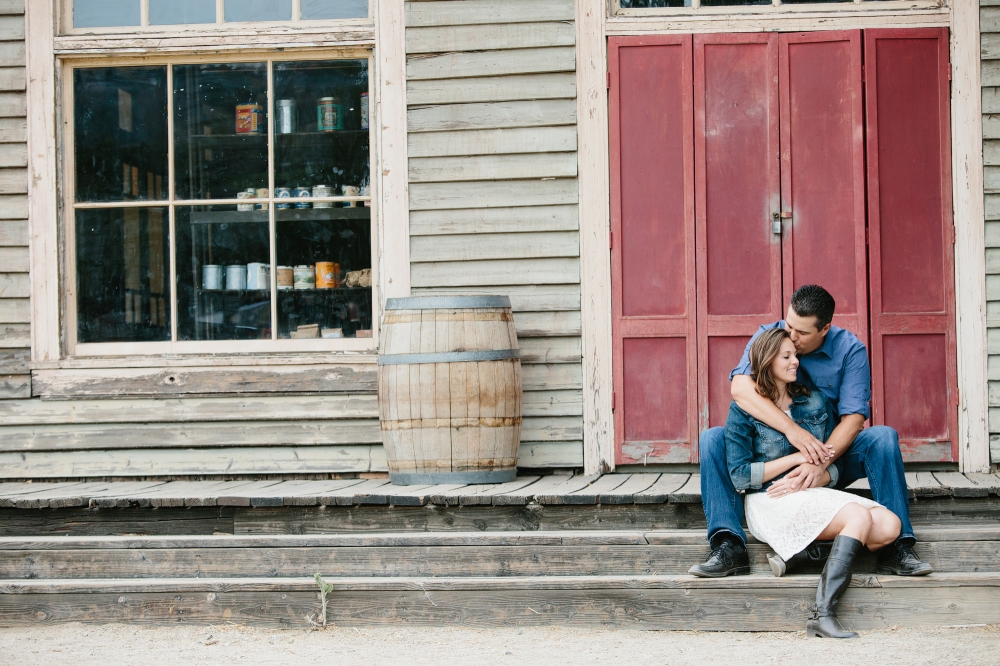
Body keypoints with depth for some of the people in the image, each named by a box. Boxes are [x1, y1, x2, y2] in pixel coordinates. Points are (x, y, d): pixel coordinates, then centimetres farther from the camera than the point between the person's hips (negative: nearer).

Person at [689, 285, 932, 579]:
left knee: (883, 437, -27)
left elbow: (853, 417, -19)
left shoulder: (850, 349, -10)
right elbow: (740, 387, -27)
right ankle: (729, 548, -33)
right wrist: (791, 429, -40)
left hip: (831, 456, -1)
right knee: (712, 439, -23)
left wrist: (820, 464, -36)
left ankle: (896, 547, -29)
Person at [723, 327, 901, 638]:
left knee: (889, 526, -19)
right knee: (859, 516, -30)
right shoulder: (744, 410, -2)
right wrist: (797, 457, -10)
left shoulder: (815, 401, 12)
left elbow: (832, 466, 11)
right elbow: (739, 476, -7)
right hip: (769, 503, -6)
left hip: (813, 494, 6)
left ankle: (797, 552, -14)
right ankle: (823, 616, -35)